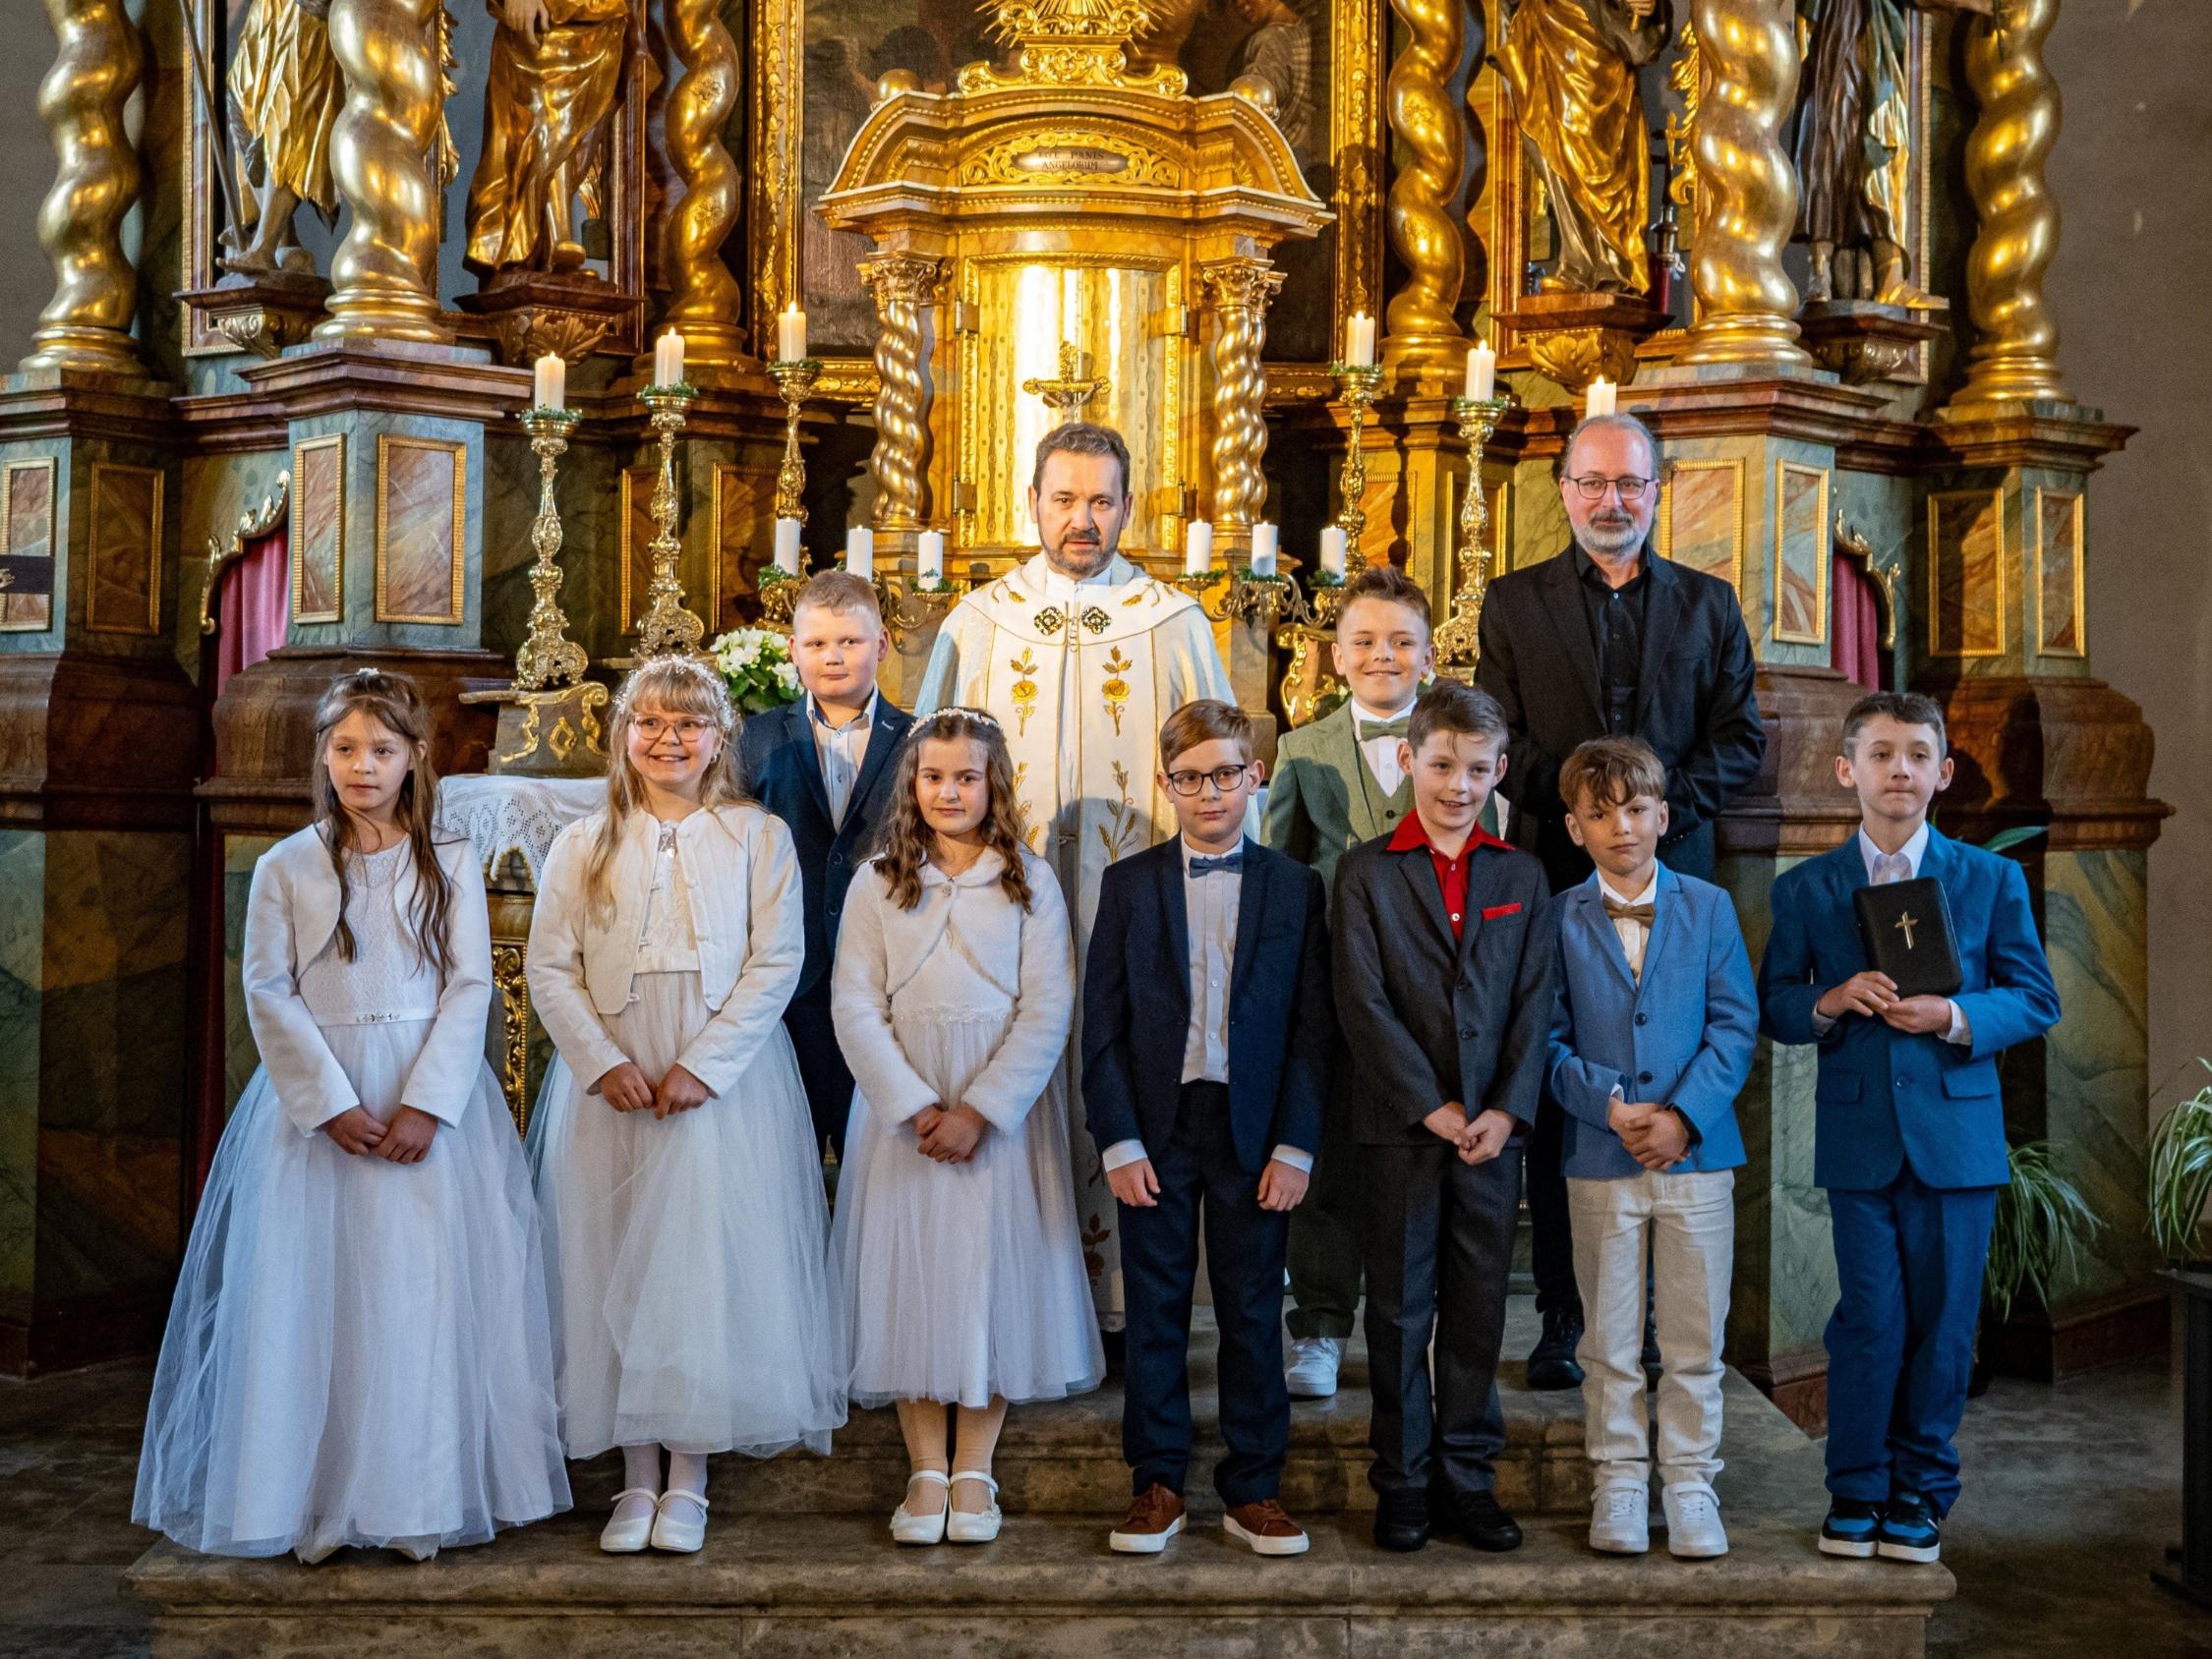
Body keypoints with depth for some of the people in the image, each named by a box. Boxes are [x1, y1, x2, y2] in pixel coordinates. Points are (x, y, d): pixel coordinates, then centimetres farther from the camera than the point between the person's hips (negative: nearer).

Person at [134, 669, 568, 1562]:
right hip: (319, 1101, 0)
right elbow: (269, 995, -1)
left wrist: (426, 1104, -13)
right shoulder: (286, 868, 4)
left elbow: (470, 987, -2)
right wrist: (332, 1104, -11)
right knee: (314, 1293, 1)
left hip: (433, 1098, 0)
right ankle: (318, 1498, 13)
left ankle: (419, 1498, 11)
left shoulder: (450, 865, 4)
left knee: (427, 1288, 1)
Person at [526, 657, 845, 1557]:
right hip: (609, 1092, 2)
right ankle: (636, 1477, 14)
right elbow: (549, 968, 4)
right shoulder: (582, 845, 8)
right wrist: (605, 1062, -10)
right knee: (616, 1270, 3)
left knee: (706, 1266, -2)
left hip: (724, 1089, -2)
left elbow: (776, 962, -3)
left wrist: (703, 1064, -12)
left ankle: (688, 1480, 9)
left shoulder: (757, 837, 3)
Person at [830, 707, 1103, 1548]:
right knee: (909, 1275, 2)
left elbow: (1048, 1011, -4)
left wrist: (979, 1111, -13)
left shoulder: (1030, 882, 2)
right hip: (902, 1111, 1)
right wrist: (917, 1109, -13)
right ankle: (925, 1471, 12)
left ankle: (974, 1471, 13)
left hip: (1003, 1112, -1)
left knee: (993, 1273, 2)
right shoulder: (877, 883, 5)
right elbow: (856, 1008, -2)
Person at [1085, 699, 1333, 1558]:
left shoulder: (1296, 888, 4)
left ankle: (1253, 1489, 18)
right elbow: (1102, 1026, 1)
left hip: (1253, 1132, 0)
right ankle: (1156, 1486, 18)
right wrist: (1119, 1142, -6)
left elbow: (1312, 1029, 1)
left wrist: (1295, 1147, -6)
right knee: (1156, 1312, 7)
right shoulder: (1128, 884, 4)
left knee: (1253, 1314, 7)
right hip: (1156, 1131, 0)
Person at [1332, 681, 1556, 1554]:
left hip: (1494, 1126, 3)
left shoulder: (1522, 876, 10)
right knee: (1400, 1308, 5)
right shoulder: (1366, 872, 1)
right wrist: (1434, 1107, -12)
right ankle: (1403, 1482, 15)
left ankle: (1467, 1476, 18)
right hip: (1401, 1124, -2)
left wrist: (1506, 1110, -8)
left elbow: (1534, 1003, 5)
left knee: (1479, 1308, 8)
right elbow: (1363, 1004, -7)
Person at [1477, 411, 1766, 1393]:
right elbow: (1496, 741, 2)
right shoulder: (1513, 602, 10)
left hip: (1671, 878, 1)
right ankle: (1562, 1319, 10)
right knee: (1556, 1103, 2)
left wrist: (1666, 797, -11)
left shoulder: (1708, 604, 14)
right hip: (1556, 876, -1)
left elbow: (1743, 738, 7)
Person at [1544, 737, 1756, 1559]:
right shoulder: (1559, 919, 2)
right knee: (1609, 1340, 8)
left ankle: (1689, 1482, 19)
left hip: (1698, 1153, 1)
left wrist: (1683, 1114, -11)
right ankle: (1619, 1480, 20)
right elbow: (1551, 1039, 0)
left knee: (1695, 1341, 6)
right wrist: (1610, 1108, -14)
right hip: (1600, 1159, 0)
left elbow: (1735, 1025, 0)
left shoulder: (1708, 907, 5)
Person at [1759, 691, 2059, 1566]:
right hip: (1857, 1133, 0)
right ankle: (1856, 1490, 15)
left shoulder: (1992, 879, 6)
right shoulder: (1806, 889, 5)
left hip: (1956, 1132, 1)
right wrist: (1831, 1002, -15)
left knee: (1943, 1318, 5)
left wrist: (1956, 1016, -14)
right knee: (1868, 1317, 1)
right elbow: (1775, 1008, 6)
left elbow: (2036, 998, 4)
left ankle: (1920, 1487, 20)